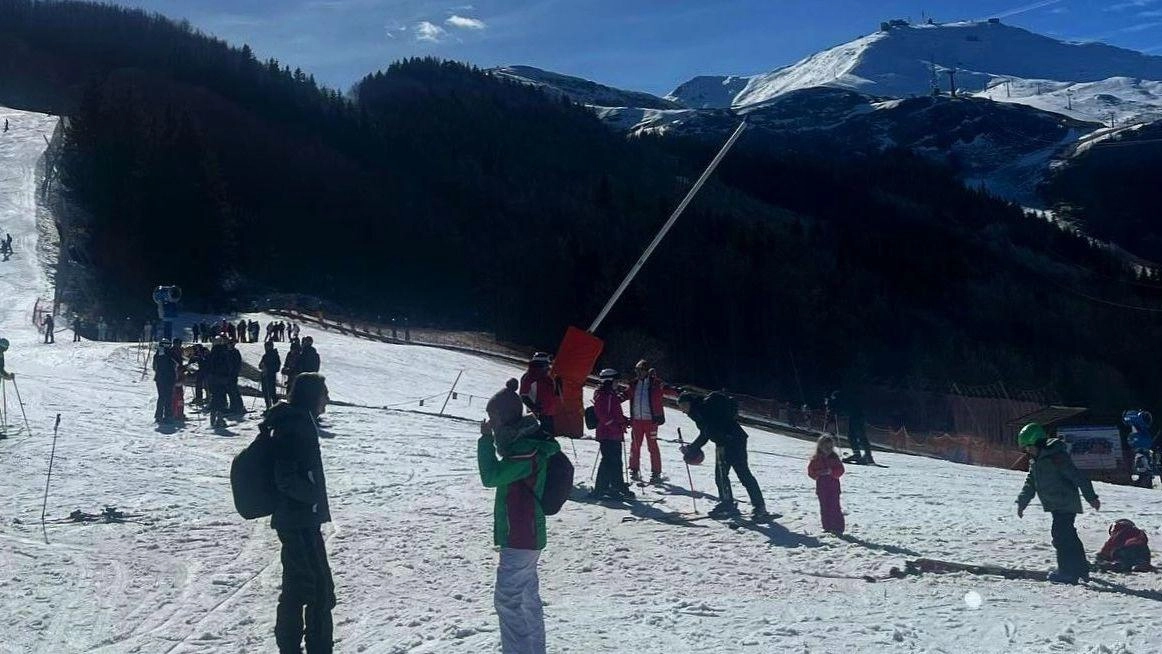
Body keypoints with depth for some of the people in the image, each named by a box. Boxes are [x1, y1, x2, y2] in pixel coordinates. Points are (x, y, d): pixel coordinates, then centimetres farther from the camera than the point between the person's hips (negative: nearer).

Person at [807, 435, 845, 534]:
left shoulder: (834, 458, 0)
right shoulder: (815, 459, 1)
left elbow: (840, 470, -4)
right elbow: (811, 472, 1)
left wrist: (831, 472, -20)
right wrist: (819, 473, -16)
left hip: (833, 486, -2)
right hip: (821, 487, 2)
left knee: (834, 507, -7)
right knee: (824, 508, 8)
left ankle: (838, 528, -4)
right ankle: (827, 527, 18)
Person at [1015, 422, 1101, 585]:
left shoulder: (1056, 456, -18)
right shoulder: (1035, 461, 12)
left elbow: (1077, 476, -19)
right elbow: (1030, 483, 19)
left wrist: (1091, 497, -18)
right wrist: (1021, 503, 13)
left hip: (1065, 504, -10)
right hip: (1056, 506, 10)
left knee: (1061, 536, -12)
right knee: (1069, 536, 17)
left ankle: (1068, 572, -8)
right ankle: (1081, 568, 28)